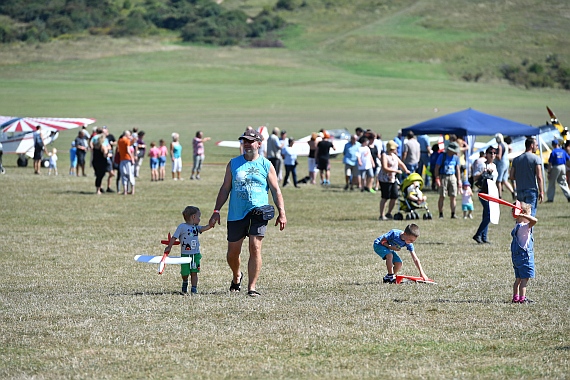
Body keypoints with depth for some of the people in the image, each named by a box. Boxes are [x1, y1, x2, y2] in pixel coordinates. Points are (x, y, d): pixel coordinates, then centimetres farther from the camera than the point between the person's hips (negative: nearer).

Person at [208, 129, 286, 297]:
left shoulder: (266, 165, 4)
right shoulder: (233, 164, 10)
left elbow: (276, 191, 5)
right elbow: (225, 189, 13)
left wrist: (281, 213, -4)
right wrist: (216, 211, 6)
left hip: (258, 214, -2)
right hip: (236, 214, 2)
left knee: (255, 248, -13)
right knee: (233, 252, 8)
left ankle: (252, 287, -8)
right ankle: (237, 277, 38)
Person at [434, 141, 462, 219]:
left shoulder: (456, 157, 9)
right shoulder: (442, 156, -5)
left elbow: (457, 169, 16)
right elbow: (437, 168, -5)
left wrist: (459, 180, 11)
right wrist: (437, 179, -12)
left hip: (452, 177, 4)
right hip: (443, 177, -4)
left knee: (453, 196, 0)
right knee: (442, 196, -5)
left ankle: (453, 214, 3)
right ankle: (441, 214, 0)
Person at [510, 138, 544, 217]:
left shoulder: (516, 159, 9)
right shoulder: (536, 158, -6)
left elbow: (512, 177, 7)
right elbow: (539, 177, -11)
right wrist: (541, 192, -9)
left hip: (520, 191, 5)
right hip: (531, 190, -5)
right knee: (530, 214, -5)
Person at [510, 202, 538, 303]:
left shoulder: (517, 227, 9)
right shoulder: (524, 227, -20)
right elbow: (534, 220, -33)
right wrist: (522, 215, -28)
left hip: (516, 256, 10)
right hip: (524, 256, -10)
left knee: (518, 278, 15)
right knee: (525, 278, -5)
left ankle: (516, 297, 20)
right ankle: (522, 298, -6)